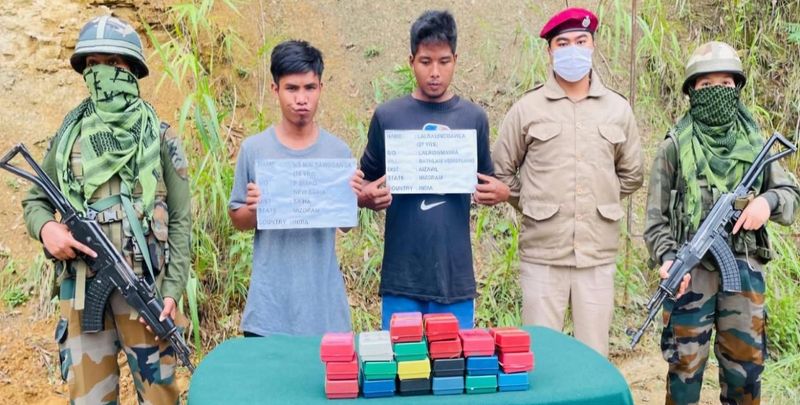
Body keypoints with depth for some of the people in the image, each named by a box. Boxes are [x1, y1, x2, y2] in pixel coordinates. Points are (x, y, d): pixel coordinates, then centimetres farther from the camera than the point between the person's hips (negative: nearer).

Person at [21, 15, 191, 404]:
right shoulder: (68, 136, 11)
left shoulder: (160, 136, 2)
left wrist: (173, 290, -8)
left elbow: (180, 219, 0)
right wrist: (46, 227, -7)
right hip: (80, 286, 3)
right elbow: (34, 201, 18)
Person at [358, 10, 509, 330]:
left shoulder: (474, 118, 4)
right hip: (401, 276, -1)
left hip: (455, 274, 1)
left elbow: (486, 185, 12)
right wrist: (368, 197, -15)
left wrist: (500, 193, -10)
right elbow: (366, 186, 7)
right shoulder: (387, 116, 0)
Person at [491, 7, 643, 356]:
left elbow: (631, 175, 18)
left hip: (598, 255, 2)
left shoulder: (618, 109, 7)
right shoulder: (527, 108, 1)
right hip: (541, 255, -2)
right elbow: (501, 171, 8)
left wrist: (601, 203, 12)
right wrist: (533, 207, 6)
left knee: (594, 355, 10)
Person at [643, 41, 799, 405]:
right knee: (685, 364, 6)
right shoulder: (674, 146, -2)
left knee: (746, 362, 14)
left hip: (744, 268, 3)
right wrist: (667, 258, -18)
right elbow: (656, 216, -2)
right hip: (691, 269, -3)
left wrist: (768, 201, -10)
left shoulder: (755, 142, 8)